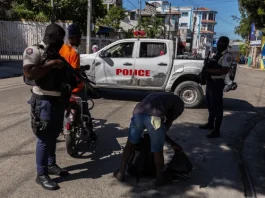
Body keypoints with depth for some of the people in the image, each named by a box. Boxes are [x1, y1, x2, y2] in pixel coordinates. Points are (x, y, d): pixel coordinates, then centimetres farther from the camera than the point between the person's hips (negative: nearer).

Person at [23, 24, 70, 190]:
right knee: (45, 138, -3)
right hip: (45, 101, -8)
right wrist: (51, 64, -22)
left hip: (58, 99, 9)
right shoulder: (34, 51, -10)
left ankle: (51, 165, 32)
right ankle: (41, 175, 9)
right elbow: (29, 74, -25)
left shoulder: (56, 53, 16)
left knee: (54, 135, 17)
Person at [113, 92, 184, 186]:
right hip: (155, 117, -5)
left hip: (138, 114, 5)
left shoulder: (155, 96, 43)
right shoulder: (179, 103, 28)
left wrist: (172, 143, 46)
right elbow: (168, 122, 19)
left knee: (130, 143, 26)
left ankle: (121, 173, 35)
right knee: (158, 150, 16)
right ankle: (159, 179, 31)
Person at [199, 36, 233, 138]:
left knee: (217, 106, -5)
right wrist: (206, 68, 6)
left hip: (217, 83, -10)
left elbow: (225, 70, -28)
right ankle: (210, 124, 35)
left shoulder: (227, 56, -14)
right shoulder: (217, 54, 16)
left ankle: (216, 131, 1)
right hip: (210, 82, 10)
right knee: (210, 105, 20)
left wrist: (209, 70, -25)